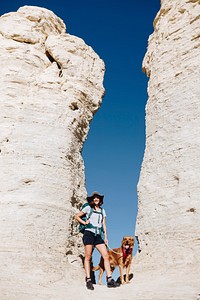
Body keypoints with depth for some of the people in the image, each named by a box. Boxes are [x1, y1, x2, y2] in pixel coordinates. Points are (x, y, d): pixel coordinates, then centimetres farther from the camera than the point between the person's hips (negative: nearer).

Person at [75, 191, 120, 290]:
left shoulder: (102, 210, 18)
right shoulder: (88, 208, 5)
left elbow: (104, 225, 18)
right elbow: (77, 216, 11)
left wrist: (105, 237, 12)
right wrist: (84, 222, -1)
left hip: (98, 235, 4)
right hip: (89, 233, -4)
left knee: (106, 256, -7)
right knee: (88, 257, -4)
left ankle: (109, 280, -8)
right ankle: (88, 280, 0)